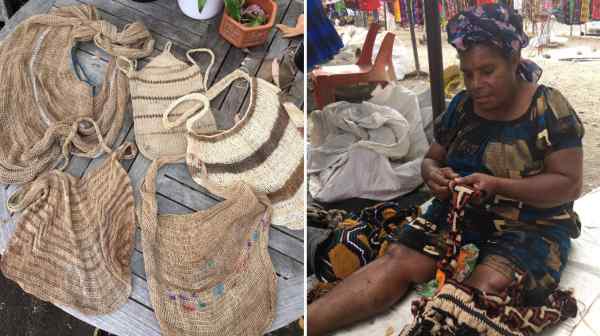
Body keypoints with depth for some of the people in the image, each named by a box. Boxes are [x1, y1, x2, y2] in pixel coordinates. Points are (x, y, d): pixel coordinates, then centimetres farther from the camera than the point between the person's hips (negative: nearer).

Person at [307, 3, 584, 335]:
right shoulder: (462, 105, 5)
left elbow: (569, 184, -12)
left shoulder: (549, 108, -8)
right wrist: (433, 174, -13)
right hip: (461, 214, 4)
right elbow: (431, 158, 13)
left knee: (484, 288, -34)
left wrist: (497, 186, -27)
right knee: (396, 261, -21)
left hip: (531, 225, -3)